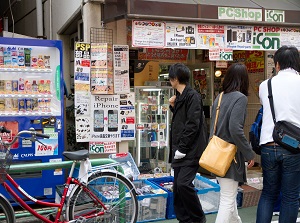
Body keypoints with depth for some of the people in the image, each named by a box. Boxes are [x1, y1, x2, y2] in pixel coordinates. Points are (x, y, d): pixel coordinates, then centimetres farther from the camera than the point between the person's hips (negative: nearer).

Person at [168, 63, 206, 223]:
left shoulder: (193, 96, -11)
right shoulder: (179, 97, 14)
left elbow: (192, 125, -17)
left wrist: (182, 148, -17)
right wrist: (173, 107, 7)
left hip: (190, 151, -9)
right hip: (180, 150, 9)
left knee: (183, 183, -16)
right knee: (178, 187, 9)